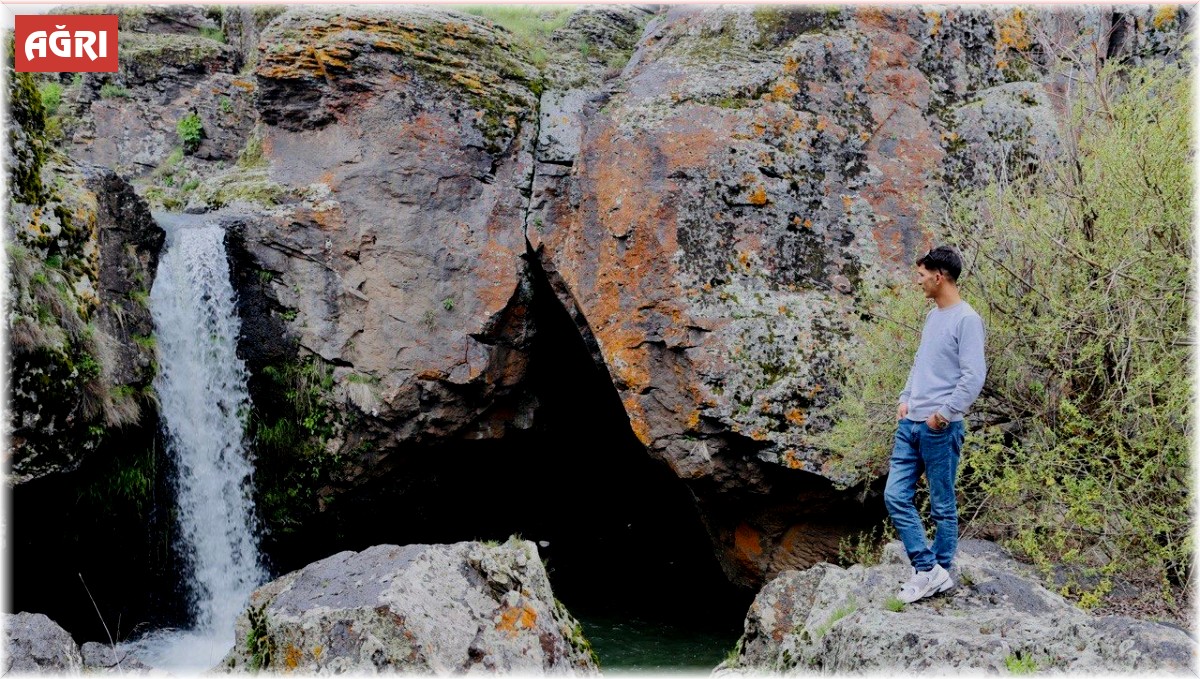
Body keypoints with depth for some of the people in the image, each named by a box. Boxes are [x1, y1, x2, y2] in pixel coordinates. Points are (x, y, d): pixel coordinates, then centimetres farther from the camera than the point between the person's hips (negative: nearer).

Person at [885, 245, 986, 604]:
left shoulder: (967, 319, -11)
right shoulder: (932, 316, 16)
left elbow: (974, 375, -17)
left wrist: (944, 413, -17)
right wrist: (906, 398, 13)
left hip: (940, 429, -9)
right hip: (909, 425, 9)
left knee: (942, 507, 3)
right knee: (895, 497, 2)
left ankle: (940, 572, 15)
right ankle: (928, 569, 7)